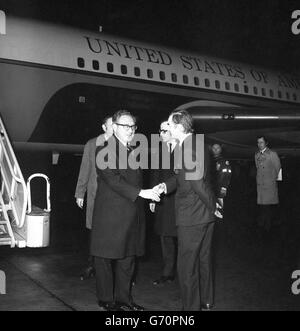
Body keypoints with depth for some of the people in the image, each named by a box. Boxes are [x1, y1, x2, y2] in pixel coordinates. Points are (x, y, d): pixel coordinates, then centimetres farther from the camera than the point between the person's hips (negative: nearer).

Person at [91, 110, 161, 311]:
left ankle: (123, 298, 25)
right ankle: (106, 300, 19)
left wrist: (149, 194, 5)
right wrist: (140, 193, -24)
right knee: (107, 259, 5)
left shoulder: (134, 152, 16)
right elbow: (113, 179, -19)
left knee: (128, 259, 13)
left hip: (132, 217, 7)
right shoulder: (105, 150, -9)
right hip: (111, 215, -7)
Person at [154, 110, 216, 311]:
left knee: (187, 265, 4)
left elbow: (197, 181, -26)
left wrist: (213, 206, -14)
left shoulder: (187, 147, -22)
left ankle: (192, 306, 16)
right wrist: (166, 186, -4)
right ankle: (206, 302, 37)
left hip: (191, 217, -10)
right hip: (206, 214, 10)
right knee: (204, 259, 22)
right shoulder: (198, 140, 8)